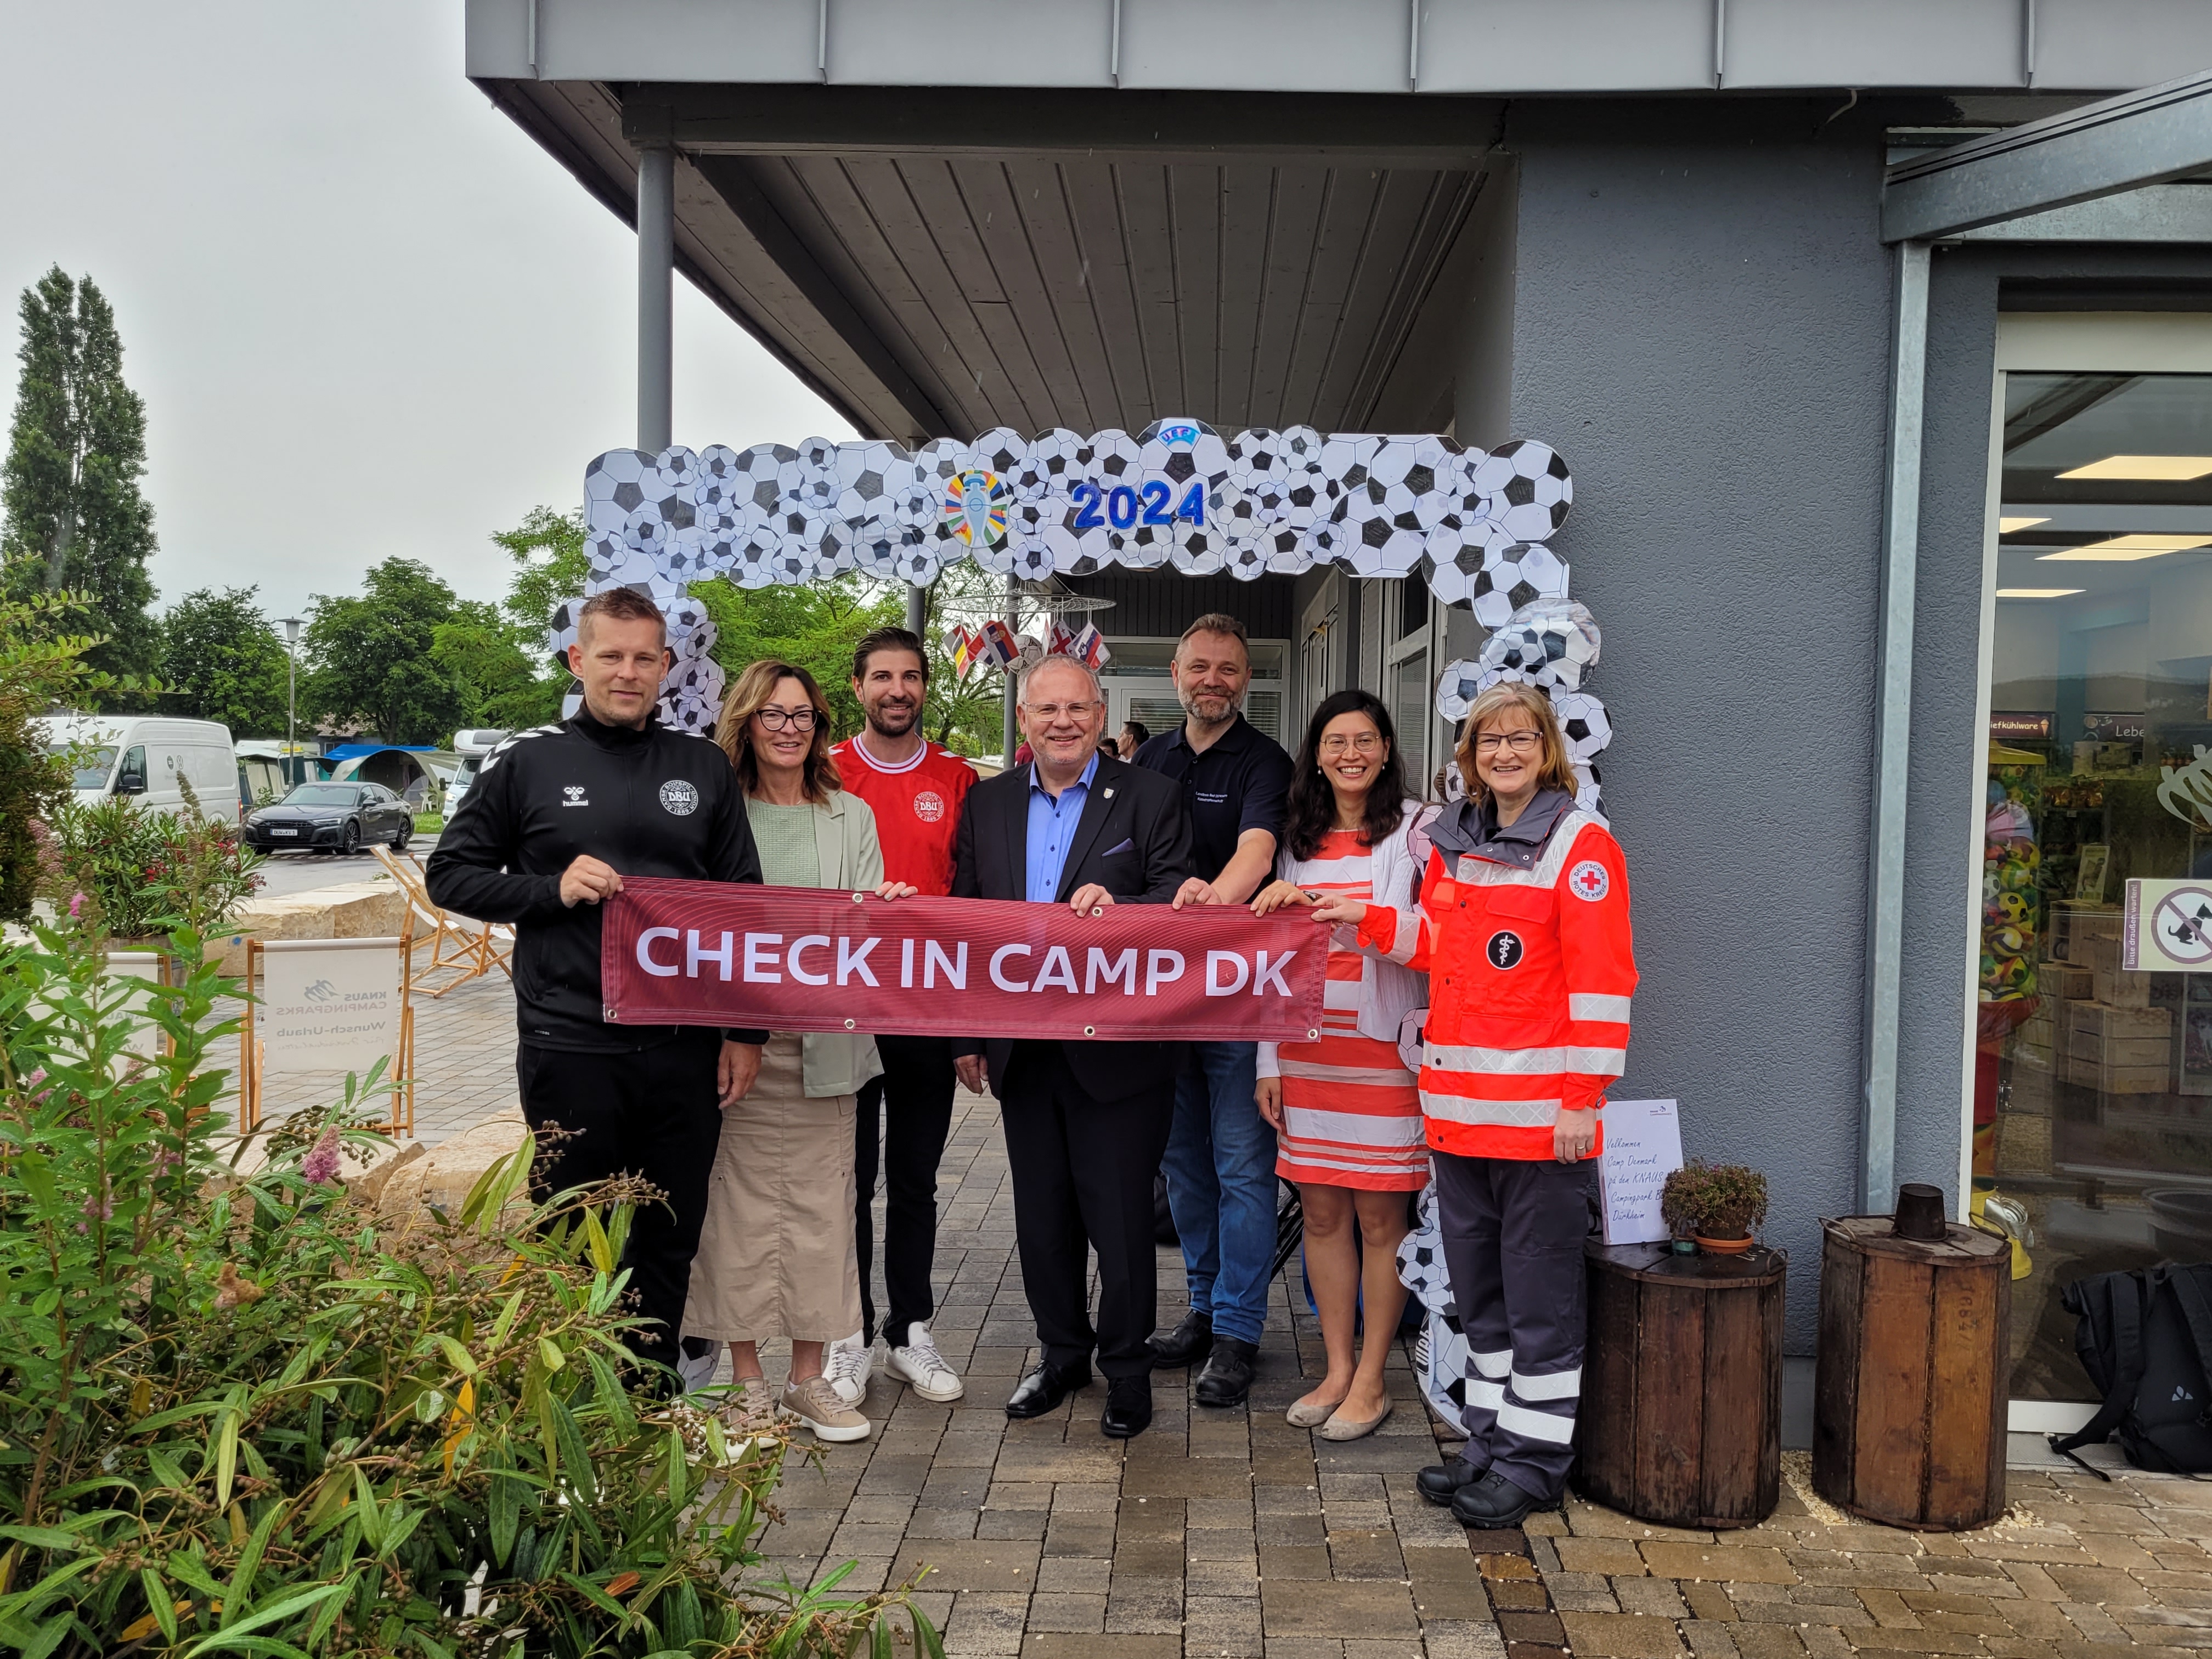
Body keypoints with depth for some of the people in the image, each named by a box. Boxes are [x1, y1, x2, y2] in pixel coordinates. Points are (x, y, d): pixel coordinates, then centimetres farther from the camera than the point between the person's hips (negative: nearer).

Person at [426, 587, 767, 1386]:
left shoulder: (703, 767, 8)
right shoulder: (526, 761, 2)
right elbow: (451, 873, 5)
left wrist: (747, 1029, 4)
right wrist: (550, 888, -13)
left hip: (683, 1046, 3)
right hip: (570, 1044, -2)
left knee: (671, 1237, 11)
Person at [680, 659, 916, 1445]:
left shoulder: (853, 817, 13)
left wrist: (885, 910, -15)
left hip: (824, 1040, 2)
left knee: (819, 1203, 5)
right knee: (741, 1203, 2)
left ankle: (809, 1377, 17)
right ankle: (747, 1380, 15)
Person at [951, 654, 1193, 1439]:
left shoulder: (1149, 798, -3)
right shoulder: (988, 802, 8)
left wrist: (1117, 905, -30)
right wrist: (966, 1033, 6)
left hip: (1115, 1047, -4)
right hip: (1022, 1047, 4)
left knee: (1120, 1214, 3)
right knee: (1042, 1214, 15)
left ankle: (1127, 1368, 22)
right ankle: (1062, 1352, 33)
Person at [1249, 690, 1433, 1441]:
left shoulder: (1416, 829, -2)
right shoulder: (1299, 840, 12)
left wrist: (1316, 904, -22)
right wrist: (1270, 1058, 9)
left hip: (1383, 1042, -4)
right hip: (1307, 1044, 5)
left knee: (1380, 1216, 2)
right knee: (1321, 1211, 8)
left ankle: (1371, 1383, 13)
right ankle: (1338, 1370, 20)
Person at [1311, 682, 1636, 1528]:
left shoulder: (1580, 843, -9)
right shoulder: (1453, 843, 12)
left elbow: (1601, 978, -13)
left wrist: (1582, 1098, -17)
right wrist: (1368, 919, 6)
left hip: (1540, 1108, -7)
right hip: (1458, 1104, 7)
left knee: (1539, 1289, 4)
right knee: (1477, 1282, 16)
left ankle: (1534, 1456, 17)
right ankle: (1491, 1438, 30)